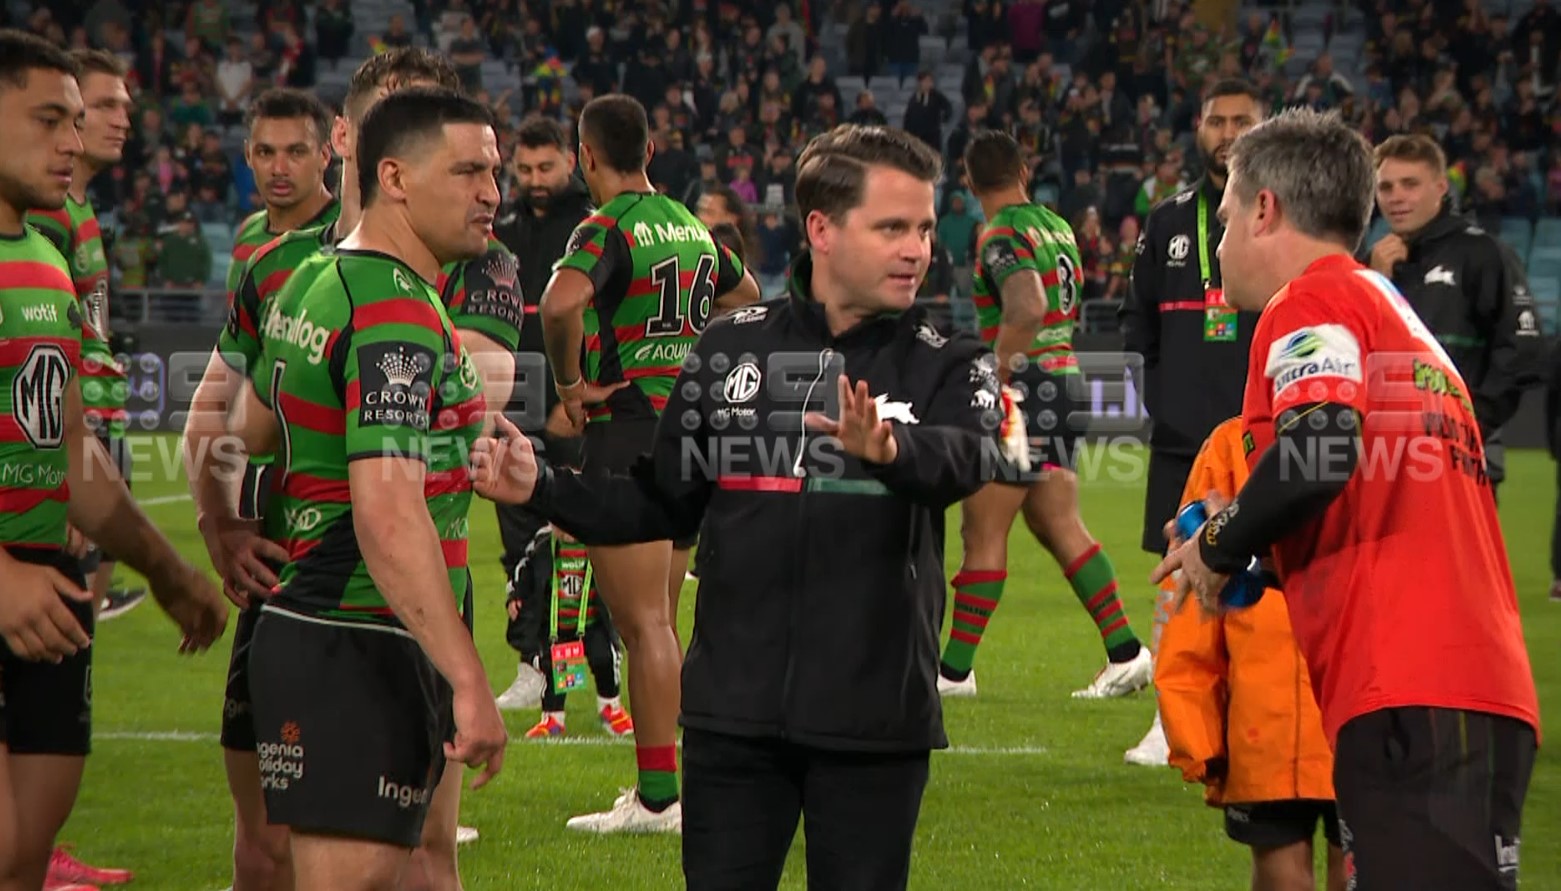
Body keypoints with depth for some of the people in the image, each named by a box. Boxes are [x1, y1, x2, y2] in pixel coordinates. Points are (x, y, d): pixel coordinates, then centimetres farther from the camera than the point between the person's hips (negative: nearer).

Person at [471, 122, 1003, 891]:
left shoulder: (947, 365, 0)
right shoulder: (730, 349, 6)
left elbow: (969, 459, -23)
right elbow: (662, 505, 13)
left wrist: (890, 449, -45)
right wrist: (540, 488, -2)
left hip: (877, 717, -1)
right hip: (733, 712, 1)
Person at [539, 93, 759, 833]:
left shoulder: (608, 228, -12)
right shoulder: (691, 226, 13)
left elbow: (561, 301, -32)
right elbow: (744, 295, 32)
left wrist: (570, 382, -18)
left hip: (626, 430, -8)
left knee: (643, 624, -7)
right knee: (655, 622, 15)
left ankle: (658, 798, -8)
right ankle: (660, 786, 18)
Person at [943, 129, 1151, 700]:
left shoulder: (1002, 236, -13)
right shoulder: (1057, 228, 13)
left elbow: (1027, 311, -28)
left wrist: (993, 382, -21)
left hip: (1025, 382, -8)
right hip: (1064, 378, 8)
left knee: (982, 530, -2)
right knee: (1059, 526, 10)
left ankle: (954, 671, 2)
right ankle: (1125, 651, 5)